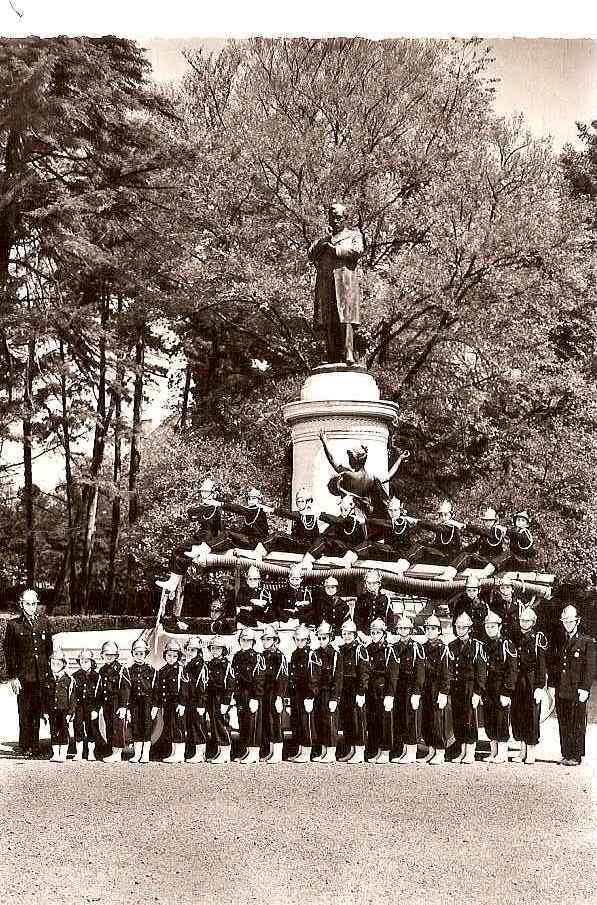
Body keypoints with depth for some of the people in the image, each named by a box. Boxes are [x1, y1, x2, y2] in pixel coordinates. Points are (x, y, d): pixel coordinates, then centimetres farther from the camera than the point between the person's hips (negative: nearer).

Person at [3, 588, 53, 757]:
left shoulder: (44, 623, 12)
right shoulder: (13, 625, 2)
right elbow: (8, 652, 1)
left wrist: (50, 672, 10)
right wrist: (12, 677, -5)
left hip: (42, 676, 3)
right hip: (23, 676, -3)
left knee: (37, 712, 6)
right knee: (25, 714, 0)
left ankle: (35, 746, 15)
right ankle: (25, 747, 7)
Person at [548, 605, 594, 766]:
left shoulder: (586, 642, 0)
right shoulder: (558, 642, 14)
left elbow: (589, 667, -4)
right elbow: (552, 664, 15)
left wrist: (585, 689, -11)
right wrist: (553, 685, 6)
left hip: (577, 692, -4)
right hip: (561, 691, 4)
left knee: (577, 726, 0)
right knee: (563, 725, 8)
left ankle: (576, 756, 7)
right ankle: (566, 755, 15)